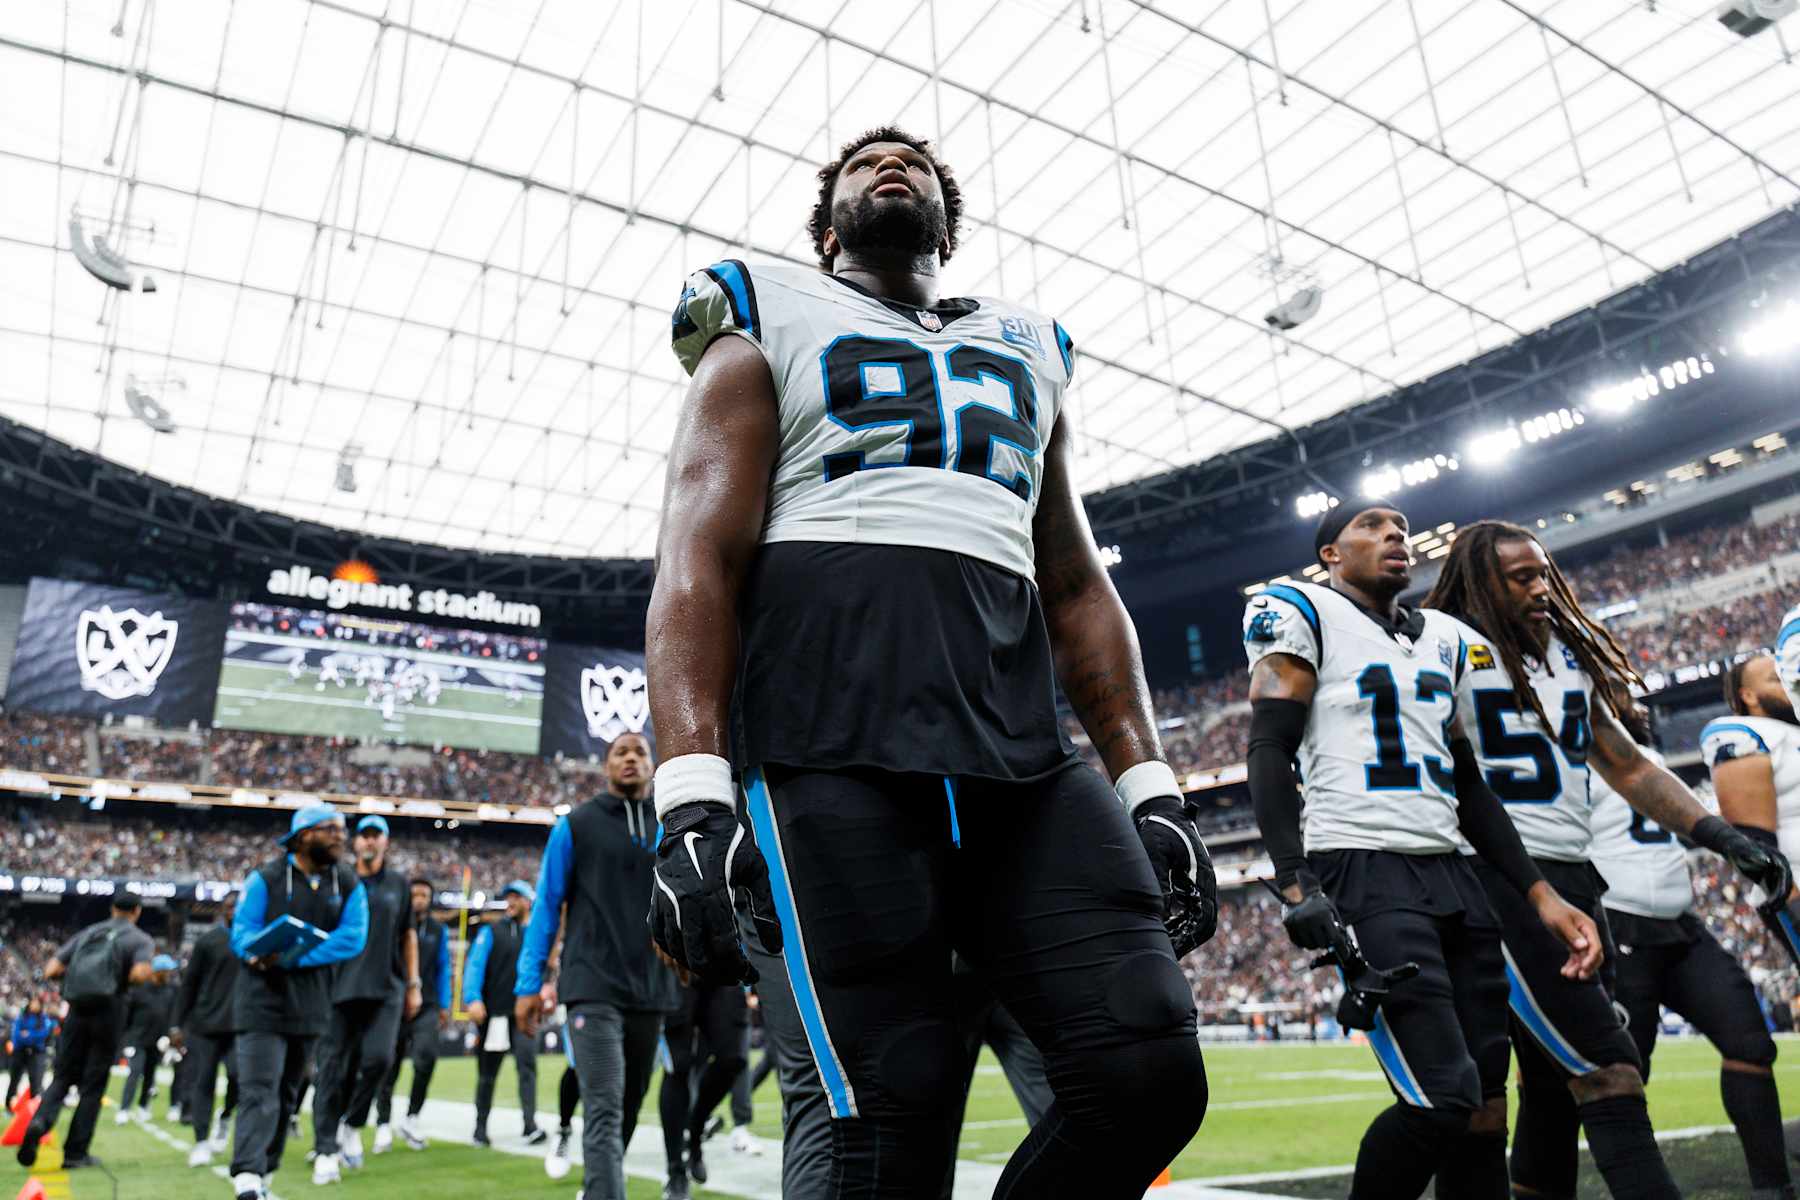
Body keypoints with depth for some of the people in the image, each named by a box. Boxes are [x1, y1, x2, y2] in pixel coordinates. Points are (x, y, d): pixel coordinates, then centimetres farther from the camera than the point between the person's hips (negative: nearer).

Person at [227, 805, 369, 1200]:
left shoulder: (348, 884, 2)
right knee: (259, 1090, -14)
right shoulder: (266, 877, -5)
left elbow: (352, 937, -9)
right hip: (263, 1000, -4)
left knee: (287, 1094, 13)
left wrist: (292, 957, -20)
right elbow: (243, 930, -8)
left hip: (310, 1003, 4)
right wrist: (262, 953, -31)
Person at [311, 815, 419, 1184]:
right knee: (333, 1067, -1)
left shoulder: (399, 884, 13)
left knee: (378, 1057, -13)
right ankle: (326, 1150, 9)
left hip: (387, 989, 1)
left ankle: (353, 1125, 12)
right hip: (342, 986, 0)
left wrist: (414, 984, 12)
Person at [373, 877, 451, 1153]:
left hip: (426, 1006, 1)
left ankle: (411, 1118, 1)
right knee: (389, 1066, 5)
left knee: (426, 1056, -18)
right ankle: (384, 1126, 21)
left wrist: (444, 1006, 12)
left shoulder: (438, 930, 8)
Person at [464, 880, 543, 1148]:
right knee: (487, 1073, 9)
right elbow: (474, 965, -4)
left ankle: (530, 1126, -13)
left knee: (527, 1065, -13)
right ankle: (481, 1127, 23)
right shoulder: (492, 931, 5)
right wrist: (473, 999, -17)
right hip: (493, 1013, 0)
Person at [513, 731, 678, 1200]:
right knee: (605, 1110, -13)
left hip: (651, 991, 4)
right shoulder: (576, 825, 0)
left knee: (629, 1107, 15)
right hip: (594, 989, -4)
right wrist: (529, 983, -2)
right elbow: (547, 905, 2)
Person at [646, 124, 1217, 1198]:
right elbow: (700, 560, 1)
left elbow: (1077, 591, 24)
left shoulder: (1029, 351, 29)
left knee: (1153, 1077, -7)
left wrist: (1152, 788, 14)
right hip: (836, 749, -4)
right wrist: (692, 798, -13)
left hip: (1023, 752, 5)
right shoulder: (768, 328, 15)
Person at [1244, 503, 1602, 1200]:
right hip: (1363, 871, -7)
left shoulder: (1445, 638, 21)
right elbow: (1270, 752, -8)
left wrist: (1540, 894, 13)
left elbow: (1468, 784, 22)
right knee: (1444, 1100, -15)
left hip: (1453, 874, 7)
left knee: (1484, 1109, 6)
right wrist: (1296, 885, -20)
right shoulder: (1303, 614, 0)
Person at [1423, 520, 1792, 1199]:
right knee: (1606, 1068, -12)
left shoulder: (1572, 659, 18)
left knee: (1555, 1082, 12)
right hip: (1496, 881, -8)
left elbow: (1628, 768, 22)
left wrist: (1724, 838, 13)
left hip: (1574, 879, 8)